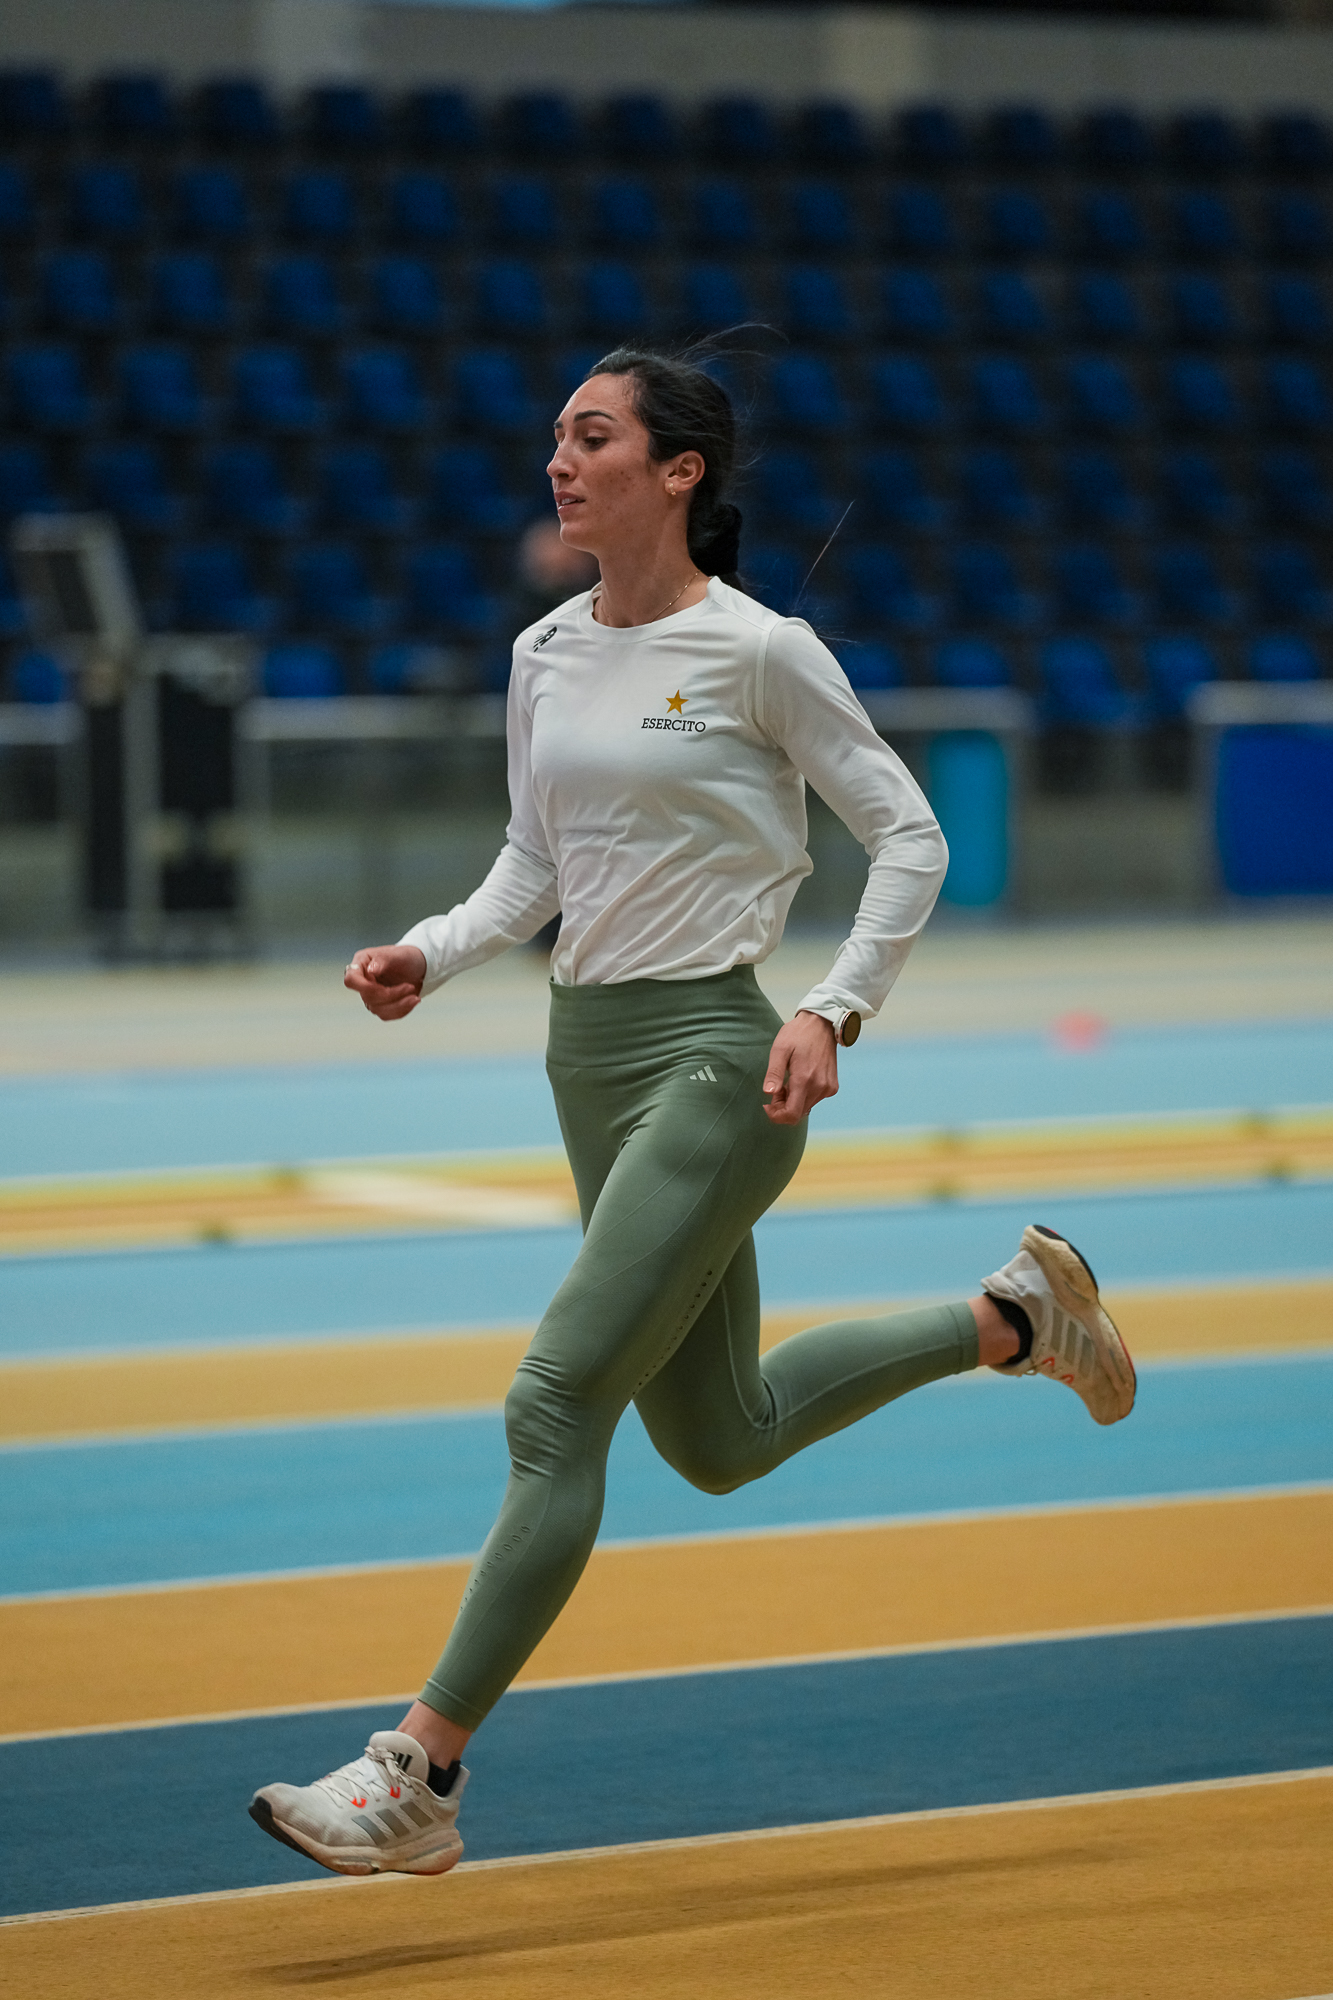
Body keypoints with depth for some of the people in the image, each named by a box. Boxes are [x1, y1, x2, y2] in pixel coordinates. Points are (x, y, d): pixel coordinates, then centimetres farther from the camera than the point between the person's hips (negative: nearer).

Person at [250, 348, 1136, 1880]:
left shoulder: (758, 649, -11)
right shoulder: (545, 653, 8)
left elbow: (909, 838, -5)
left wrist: (833, 1012, -15)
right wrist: (427, 958, -1)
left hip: (714, 1061, -8)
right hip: (587, 1052, 8)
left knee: (555, 1406, -13)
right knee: (719, 1439, 17)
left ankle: (418, 1782, -10)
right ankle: (1013, 1316, 38)